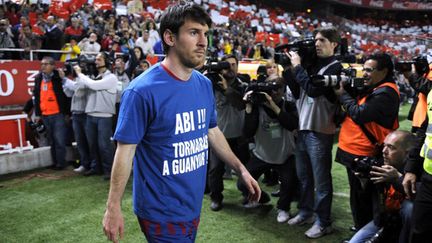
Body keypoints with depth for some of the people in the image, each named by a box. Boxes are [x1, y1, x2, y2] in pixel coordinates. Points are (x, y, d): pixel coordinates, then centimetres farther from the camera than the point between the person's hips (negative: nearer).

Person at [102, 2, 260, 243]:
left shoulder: (205, 85, 1)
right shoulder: (142, 91, -20)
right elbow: (125, 150, -16)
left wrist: (241, 168, 11)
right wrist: (113, 208, -14)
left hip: (193, 204, 7)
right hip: (162, 212, -7)